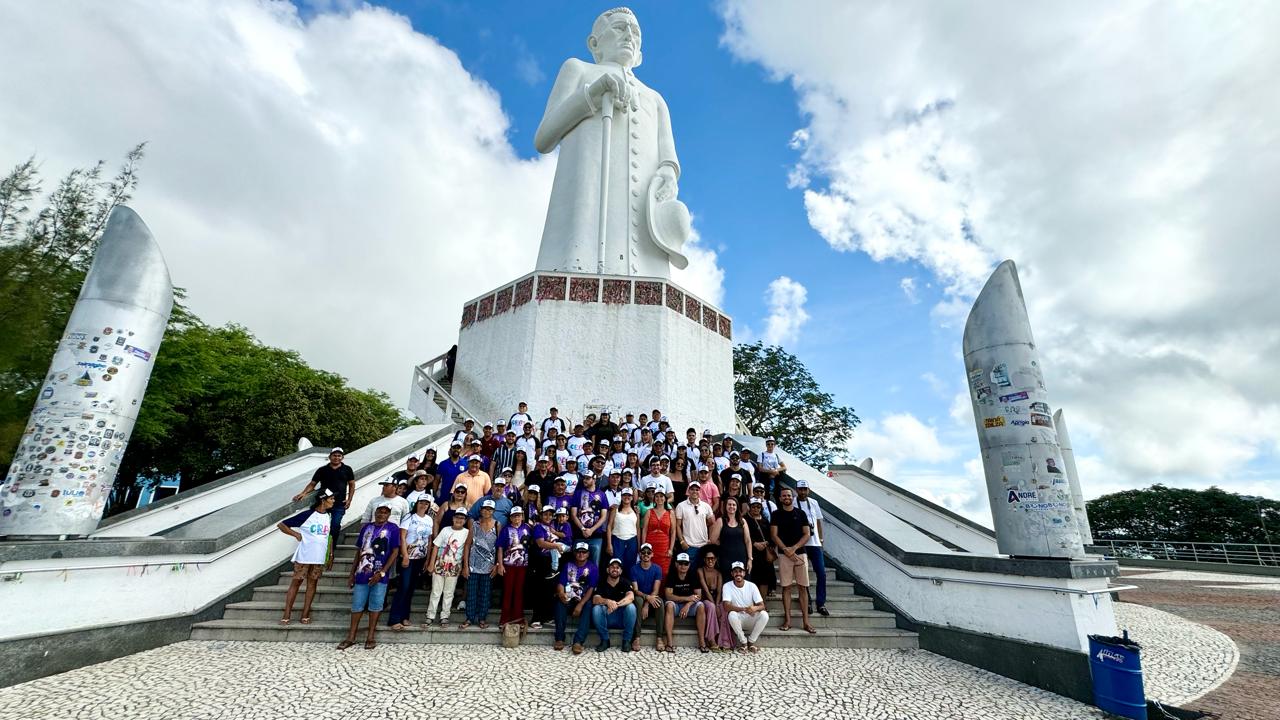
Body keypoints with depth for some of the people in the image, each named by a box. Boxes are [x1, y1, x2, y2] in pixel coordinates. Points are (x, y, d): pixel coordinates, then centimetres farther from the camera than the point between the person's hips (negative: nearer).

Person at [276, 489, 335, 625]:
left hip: (319, 558, 5)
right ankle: (287, 615, 12)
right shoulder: (307, 515, -12)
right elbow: (281, 525, -7)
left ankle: (305, 614, 15)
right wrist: (296, 534, -15)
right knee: (296, 582, 3)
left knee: (312, 583, 8)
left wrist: (330, 554, 13)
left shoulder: (329, 517, 5)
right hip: (303, 556, -4)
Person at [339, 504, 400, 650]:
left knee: (375, 605, 2)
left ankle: (370, 637, 14)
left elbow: (395, 552, -6)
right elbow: (359, 551, 14)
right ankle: (351, 637, 21)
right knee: (357, 605, 8)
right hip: (362, 573, 3)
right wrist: (352, 574, 11)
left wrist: (382, 572, -13)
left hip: (380, 575, -3)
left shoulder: (392, 528, -3)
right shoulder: (366, 527, 9)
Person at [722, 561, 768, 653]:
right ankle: (743, 642, -11)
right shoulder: (727, 586, -11)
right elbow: (726, 606, -22)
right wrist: (744, 609, -36)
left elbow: (762, 605, -11)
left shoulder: (752, 586, -6)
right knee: (732, 614, -34)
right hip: (738, 621, -2)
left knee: (764, 614, -27)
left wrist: (755, 608, -36)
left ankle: (751, 641, -6)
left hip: (751, 620, 2)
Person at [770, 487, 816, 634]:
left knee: (803, 587, 1)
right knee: (786, 587, 2)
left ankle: (806, 621, 6)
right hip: (784, 554, -1)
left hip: (800, 553, 1)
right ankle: (787, 620, 8)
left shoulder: (801, 513, 7)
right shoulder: (776, 514, 4)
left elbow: (807, 534, 3)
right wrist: (786, 550, -12)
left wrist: (794, 548, -10)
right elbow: (774, 535, -1)